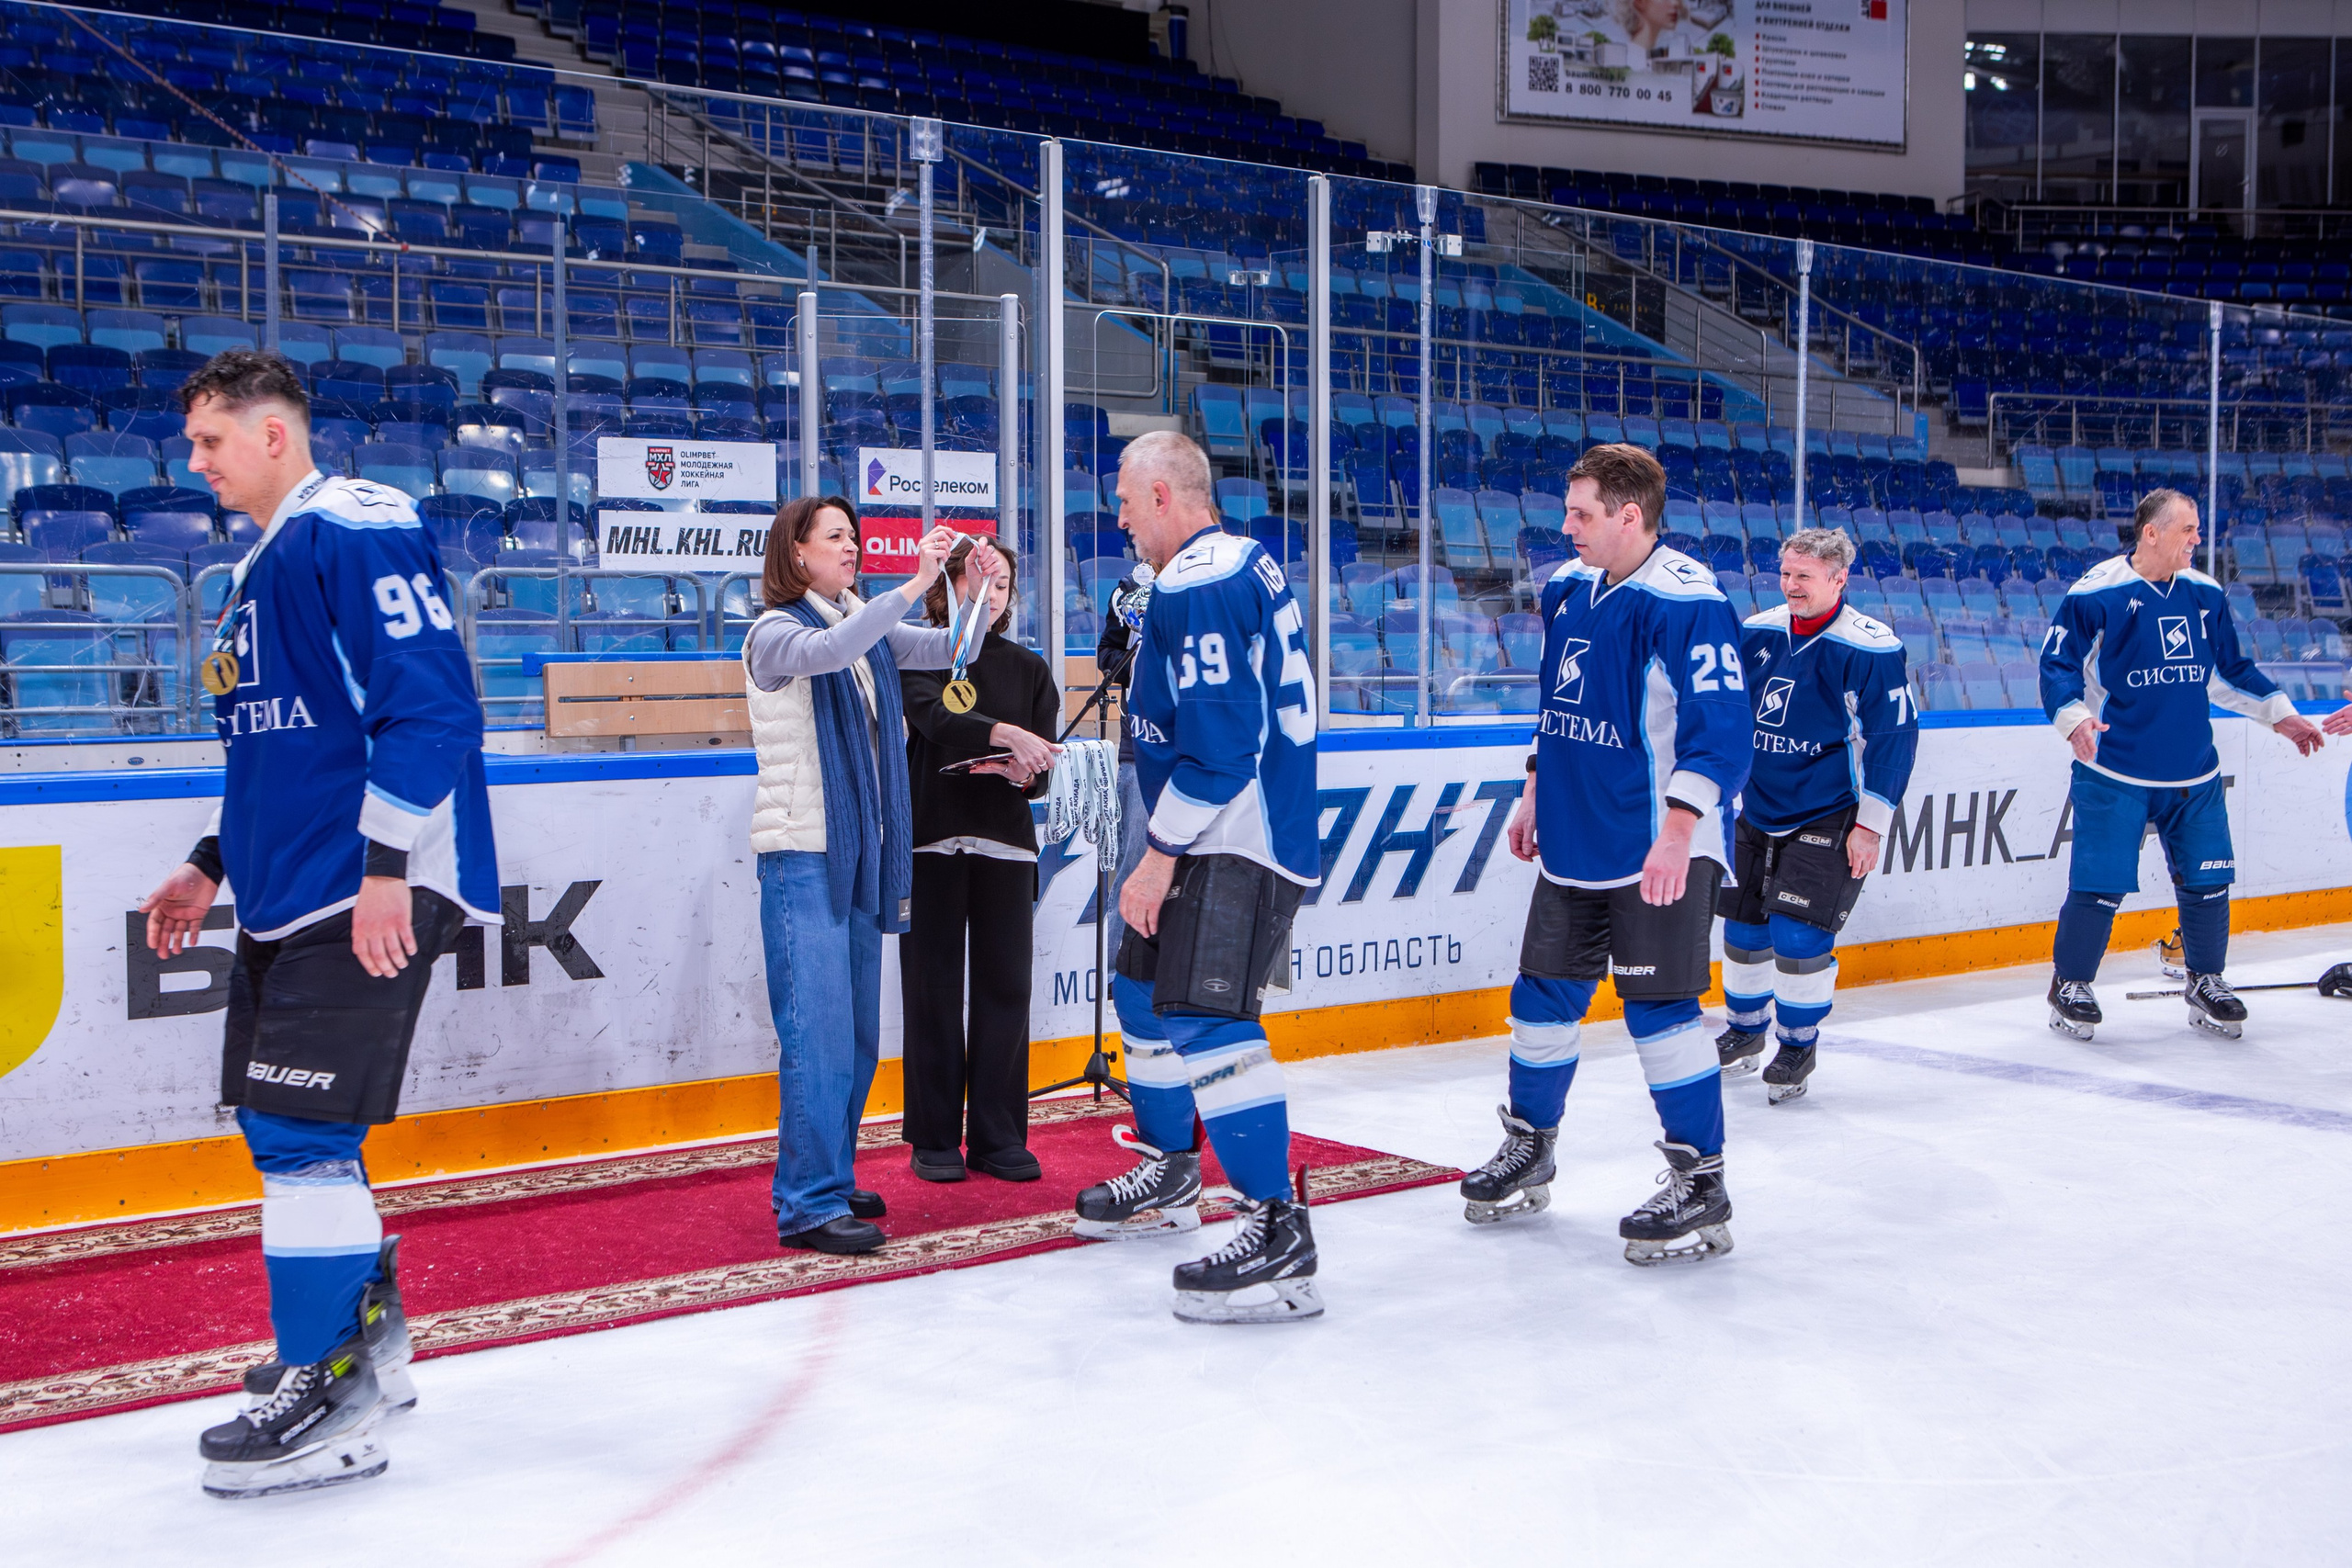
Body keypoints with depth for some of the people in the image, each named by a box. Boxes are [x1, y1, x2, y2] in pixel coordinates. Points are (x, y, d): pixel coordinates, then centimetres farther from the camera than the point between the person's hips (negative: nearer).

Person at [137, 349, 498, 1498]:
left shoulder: (352, 530, -12)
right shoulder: (261, 569, 19)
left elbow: (427, 699, -21)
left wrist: (386, 862, -24)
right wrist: (211, 865, 23)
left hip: (369, 891, -10)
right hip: (288, 888, 10)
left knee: (300, 1128, -11)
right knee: (275, 1117, 15)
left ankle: (332, 1401, -3)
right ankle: (366, 1328, 31)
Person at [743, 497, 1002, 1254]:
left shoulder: (865, 628, 15)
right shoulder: (775, 633, -6)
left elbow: (944, 649, 8)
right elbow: (829, 652, -27)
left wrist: (972, 597, -12)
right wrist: (917, 583, -32)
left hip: (860, 851, 8)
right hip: (802, 853, -8)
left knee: (857, 1034, 12)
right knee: (819, 1033, -11)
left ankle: (830, 1180, 23)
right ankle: (808, 1205, -7)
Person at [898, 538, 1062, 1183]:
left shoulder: (1028, 668, 13)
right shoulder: (918, 659, 1)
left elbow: (1044, 764, 8)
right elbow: (935, 717, -20)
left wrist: (1023, 771, -15)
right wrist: (1004, 733, -36)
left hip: (1006, 841, 3)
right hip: (932, 839, -3)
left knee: (1006, 986, 2)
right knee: (933, 988, 0)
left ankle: (1000, 1138, 10)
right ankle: (934, 1138, 10)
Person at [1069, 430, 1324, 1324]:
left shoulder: (1198, 586, -18)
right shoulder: (1246, 567, 15)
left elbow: (1217, 748, -25)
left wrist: (1157, 858, -18)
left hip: (1234, 845, -11)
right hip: (1221, 838, 11)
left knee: (1203, 1020, -18)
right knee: (1146, 996, 21)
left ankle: (1278, 1235, -18)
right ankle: (1168, 1178, 38)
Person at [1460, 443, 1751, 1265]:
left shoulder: (1686, 599, -17)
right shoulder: (1568, 588, 9)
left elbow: (1720, 726, -22)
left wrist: (1677, 833, -28)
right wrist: (1536, 794, 22)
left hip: (1659, 851, -8)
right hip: (1573, 842, 8)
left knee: (1659, 1008, -8)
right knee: (1542, 995, 13)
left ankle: (1701, 1186, 5)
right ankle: (1527, 1152, 31)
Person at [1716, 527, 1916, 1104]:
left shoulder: (1871, 649, -15)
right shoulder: (1756, 633, 1)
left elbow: (1895, 737, -12)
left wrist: (1870, 824, -13)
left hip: (1830, 818, -5)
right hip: (1758, 811, 6)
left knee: (1799, 934, -11)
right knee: (1743, 925, 11)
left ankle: (1799, 1046, 11)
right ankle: (1745, 1031, 33)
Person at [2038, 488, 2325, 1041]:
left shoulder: (2205, 594, 9)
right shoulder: (2096, 593, -10)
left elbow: (2230, 669, 20)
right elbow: (2057, 663, -8)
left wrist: (2279, 713, 16)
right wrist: (2074, 717, -24)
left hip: (2195, 776, 5)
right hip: (2115, 774, -5)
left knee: (2208, 880, 6)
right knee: (2101, 883, -6)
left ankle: (2205, 983, 26)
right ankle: (2070, 985, 12)